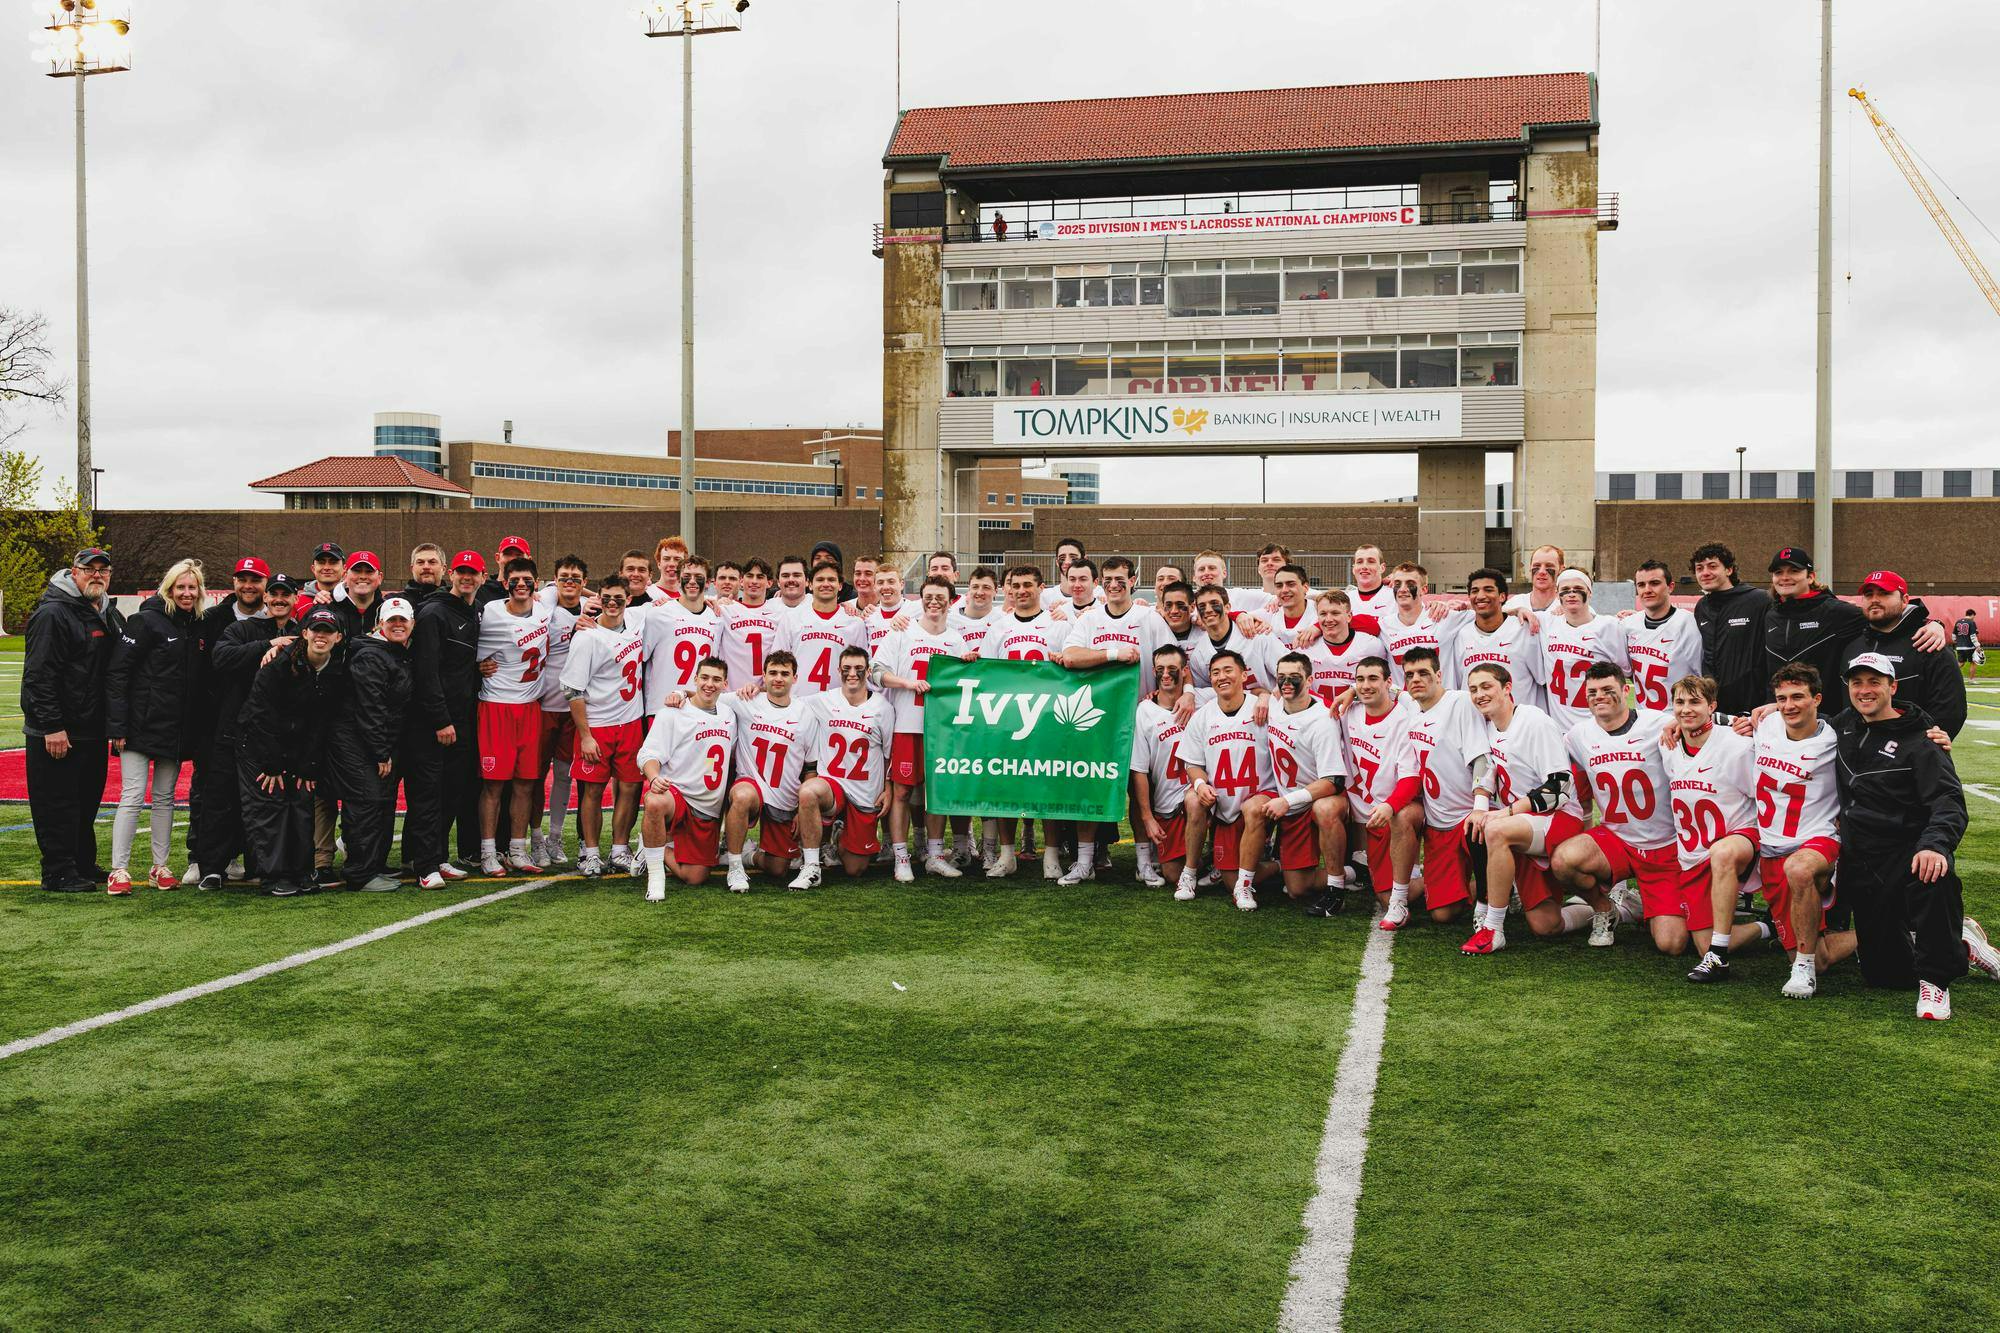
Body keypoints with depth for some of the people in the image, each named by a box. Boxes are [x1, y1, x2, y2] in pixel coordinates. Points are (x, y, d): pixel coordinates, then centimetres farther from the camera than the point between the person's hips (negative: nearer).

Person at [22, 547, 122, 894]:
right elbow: (39, 675, -18)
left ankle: (84, 865, 26)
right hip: (56, 733, -8)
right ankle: (58, 873, 3)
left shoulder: (111, 616, 14)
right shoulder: (52, 614, -13)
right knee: (57, 803, -3)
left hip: (94, 731, 9)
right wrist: (51, 726, -22)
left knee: (87, 800, 16)